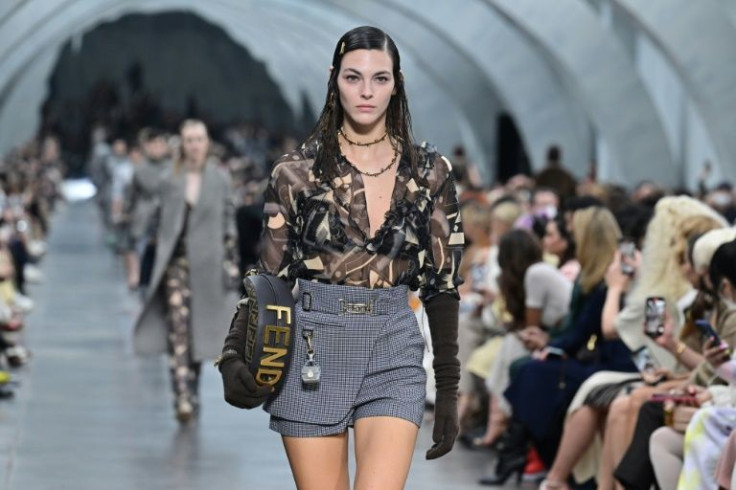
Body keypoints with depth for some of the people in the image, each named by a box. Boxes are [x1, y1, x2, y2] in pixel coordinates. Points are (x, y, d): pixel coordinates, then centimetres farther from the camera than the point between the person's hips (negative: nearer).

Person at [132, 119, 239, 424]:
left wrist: (230, 263, 0)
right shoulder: (169, 182, 6)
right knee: (178, 326, -15)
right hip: (176, 263, -1)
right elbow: (159, 224, 9)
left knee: (198, 333, 9)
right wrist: (159, 259, 4)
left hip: (207, 265, 1)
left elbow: (229, 224, 5)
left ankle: (192, 394, 24)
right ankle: (182, 397, -23)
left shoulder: (219, 180, 5)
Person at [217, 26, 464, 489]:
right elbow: (270, 274, 3)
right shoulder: (297, 171, 2)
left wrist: (449, 390, 5)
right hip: (312, 348, 0)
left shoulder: (430, 173, 5)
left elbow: (443, 281, 8)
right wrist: (235, 354, -13)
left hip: (393, 351, 1)